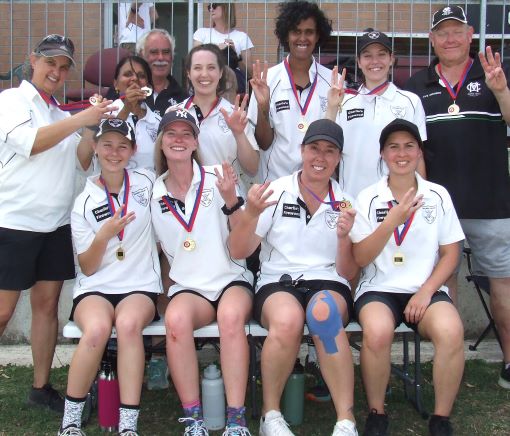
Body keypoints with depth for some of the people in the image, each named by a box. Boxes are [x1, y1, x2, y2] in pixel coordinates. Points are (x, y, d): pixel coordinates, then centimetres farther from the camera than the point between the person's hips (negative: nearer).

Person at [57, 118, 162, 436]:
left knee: (129, 324, -36)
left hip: (140, 286, 0)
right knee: (97, 329, -34)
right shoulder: (84, 203, 5)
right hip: (96, 288, 0)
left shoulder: (147, 182, 6)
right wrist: (104, 235, -16)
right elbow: (88, 268, 1)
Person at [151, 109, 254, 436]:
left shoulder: (216, 181, 2)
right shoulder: (155, 195, 9)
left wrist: (230, 199, -18)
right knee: (176, 318, -34)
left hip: (231, 280, -1)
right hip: (187, 287, 1)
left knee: (231, 315, -36)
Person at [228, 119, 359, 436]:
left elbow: (348, 274, 8)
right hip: (277, 284, -1)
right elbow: (238, 252, 0)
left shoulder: (345, 205, 11)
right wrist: (251, 214, -17)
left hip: (328, 285, 1)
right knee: (287, 320, -37)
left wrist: (344, 237, -11)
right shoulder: (276, 193, 6)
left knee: (323, 311, -37)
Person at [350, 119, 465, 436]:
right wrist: (392, 221, -19)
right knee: (378, 332, -34)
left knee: (451, 331, -30)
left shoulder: (438, 195, 7)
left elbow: (450, 253, 7)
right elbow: (360, 258, -5)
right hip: (379, 289, -1)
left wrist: (426, 291, -8)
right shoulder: (368, 198, 3)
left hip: (426, 290, 1)